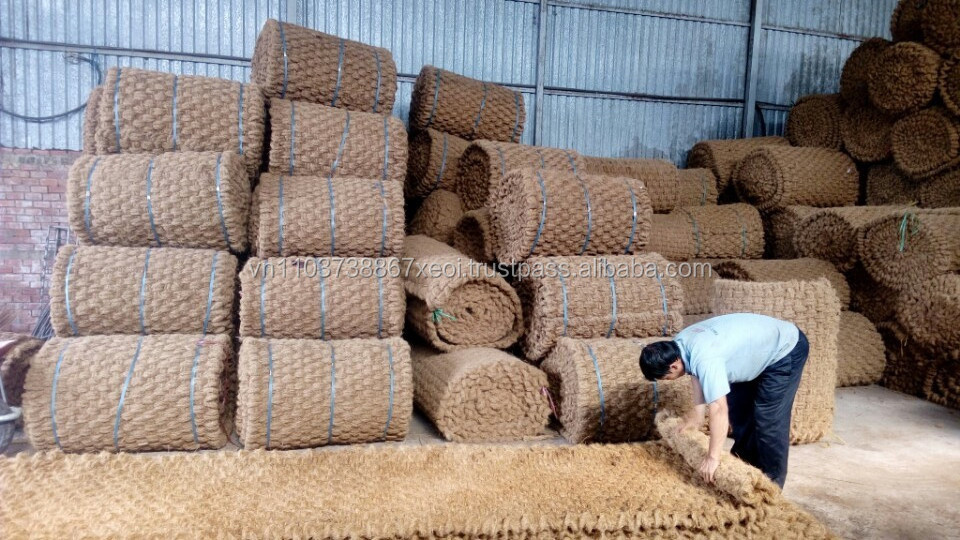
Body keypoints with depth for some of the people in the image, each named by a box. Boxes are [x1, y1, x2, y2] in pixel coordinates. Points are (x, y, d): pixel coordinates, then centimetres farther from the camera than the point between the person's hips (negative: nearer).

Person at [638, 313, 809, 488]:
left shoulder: (705, 358, -39)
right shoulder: (679, 344, -11)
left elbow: (719, 410, -39)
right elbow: (696, 375, 7)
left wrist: (713, 457, -32)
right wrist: (698, 411, 7)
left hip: (786, 349, -9)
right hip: (760, 346, 9)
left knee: (769, 420, -8)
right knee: (738, 408, 16)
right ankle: (745, 464, 33)